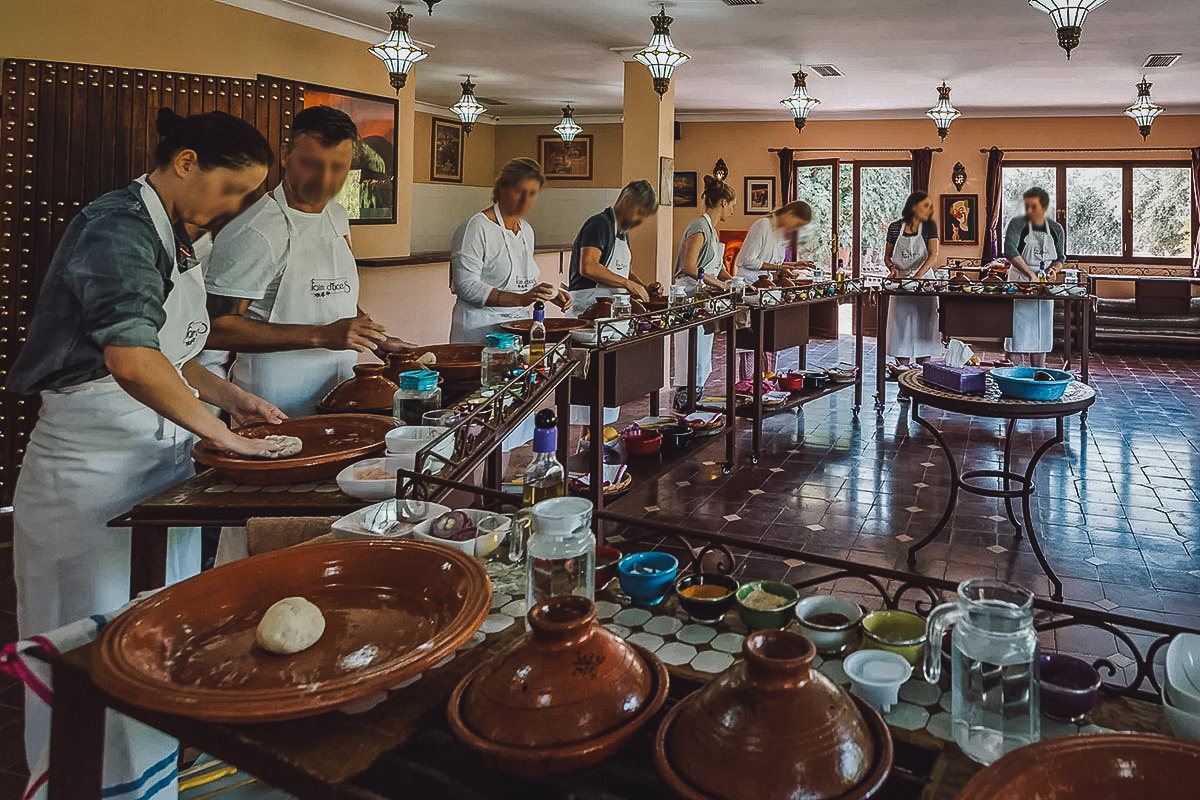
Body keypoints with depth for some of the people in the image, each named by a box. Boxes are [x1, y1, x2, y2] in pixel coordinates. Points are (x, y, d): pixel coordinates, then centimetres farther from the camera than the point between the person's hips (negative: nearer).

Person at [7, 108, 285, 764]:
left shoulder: (172, 236, 13)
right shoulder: (118, 228, -18)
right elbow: (133, 361, -33)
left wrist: (228, 395, 9)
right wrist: (220, 433, -25)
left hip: (159, 455, 9)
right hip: (94, 470, -9)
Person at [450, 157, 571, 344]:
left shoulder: (527, 230, 16)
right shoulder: (476, 227, -9)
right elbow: (466, 286, -16)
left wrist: (549, 294, 10)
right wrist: (520, 299, -24)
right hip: (481, 331, -7)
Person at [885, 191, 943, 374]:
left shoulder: (930, 226, -3)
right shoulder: (895, 227, -1)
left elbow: (933, 256, -13)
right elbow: (887, 256, 8)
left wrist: (917, 276, -27)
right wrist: (892, 268, -14)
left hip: (924, 278, 0)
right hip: (901, 281, 1)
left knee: (924, 319, -1)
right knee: (901, 318, -2)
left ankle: (923, 362, 4)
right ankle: (903, 362, 1)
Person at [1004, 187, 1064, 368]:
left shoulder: (1056, 230, 7)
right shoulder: (1017, 224, -7)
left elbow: (1060, 257, 16)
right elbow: (1010, 252, -21)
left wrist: (1053, 269, -8)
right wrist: (1031, 275, -27)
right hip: (1019, 283, -4)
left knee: (1041, 333, 7)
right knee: (1015, 331, -6)